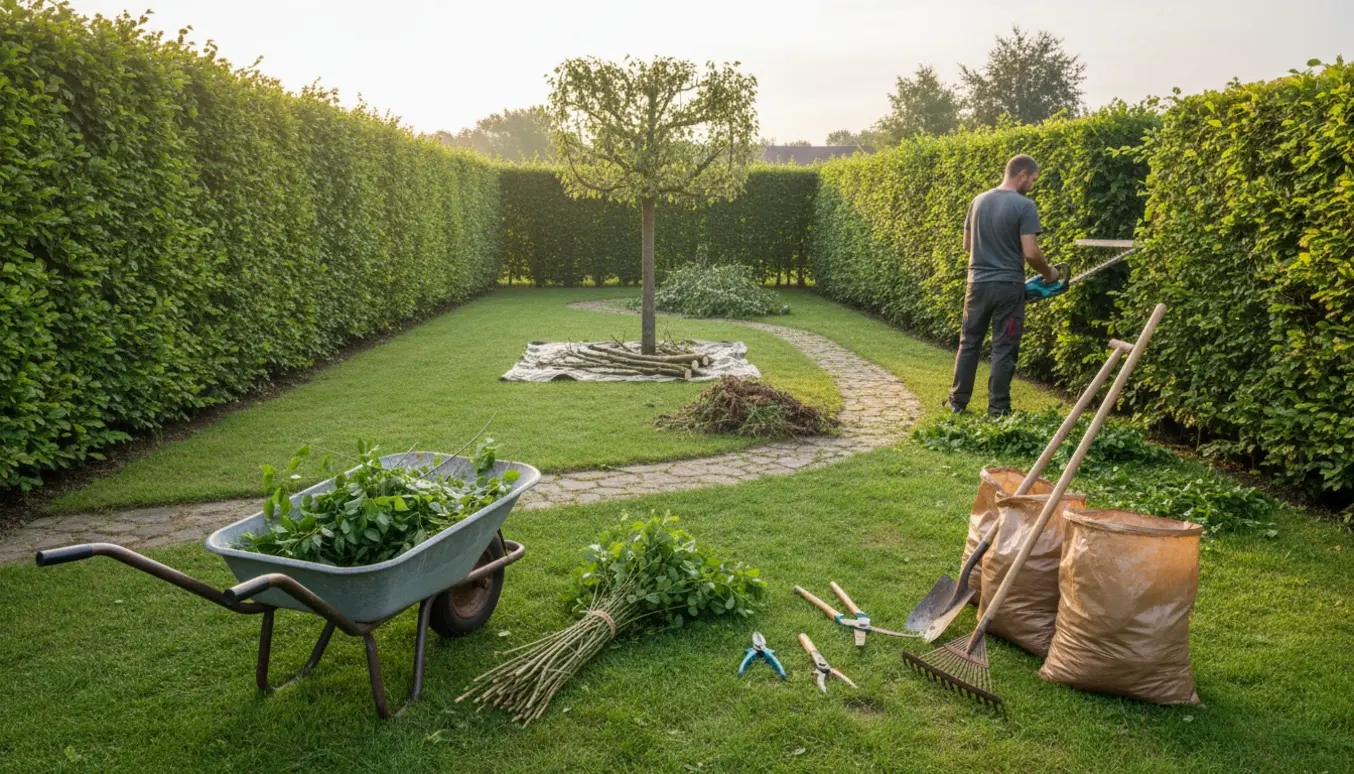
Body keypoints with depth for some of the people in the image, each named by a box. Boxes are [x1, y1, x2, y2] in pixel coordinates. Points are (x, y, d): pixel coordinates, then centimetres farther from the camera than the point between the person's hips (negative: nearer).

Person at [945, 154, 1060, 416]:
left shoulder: (979, 201, 6)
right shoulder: (1024, 206, -12)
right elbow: (1030, 253, -16)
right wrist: (1048, 273, 2)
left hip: (978, 283, 5)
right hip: (1009, 287, -5)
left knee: (969, 343, 13)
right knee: (1003, 349, 4)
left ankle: (957, 401, 17)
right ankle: (998, 407, 8)